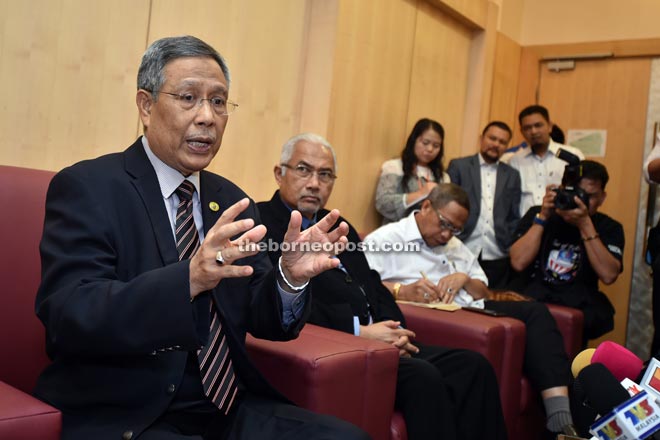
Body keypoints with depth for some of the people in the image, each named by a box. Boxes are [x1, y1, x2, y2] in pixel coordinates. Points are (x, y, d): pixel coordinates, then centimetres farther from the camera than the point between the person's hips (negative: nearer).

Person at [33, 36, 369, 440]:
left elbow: (266, 321, 7)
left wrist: (291, 277, -15)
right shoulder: (86, 187, -7)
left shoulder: (231, 201, 9)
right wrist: (188, 279, -35)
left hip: (228, 407, 6)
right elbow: (67, 316, -20)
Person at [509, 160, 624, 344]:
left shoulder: (608, 227, 7)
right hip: (534, 299, 0)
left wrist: (585, 225, -14)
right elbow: (518, 263, -7)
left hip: (580, 306, 1)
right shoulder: (537, 214, 6)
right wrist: (543, 217, -10)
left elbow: (608, 275, -11)